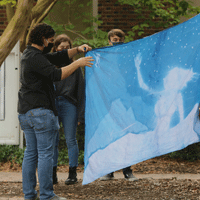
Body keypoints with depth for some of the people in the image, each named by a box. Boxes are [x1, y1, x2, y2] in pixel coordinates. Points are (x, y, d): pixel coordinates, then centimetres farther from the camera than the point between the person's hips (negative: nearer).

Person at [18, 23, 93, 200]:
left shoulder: (30, 54, 17)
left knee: (31, 153, 11)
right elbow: (56, 74, -25)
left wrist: (77, 50, 7)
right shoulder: (35, 57, -15)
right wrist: (78, 63, -17)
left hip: (25, 112, 10)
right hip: (41, 111, -10)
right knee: (45, 154, -6)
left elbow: (58, 57, 20)